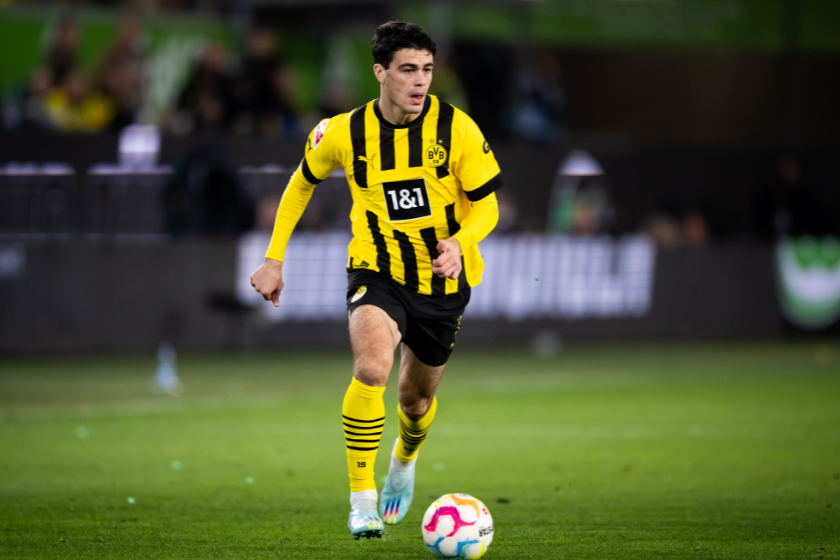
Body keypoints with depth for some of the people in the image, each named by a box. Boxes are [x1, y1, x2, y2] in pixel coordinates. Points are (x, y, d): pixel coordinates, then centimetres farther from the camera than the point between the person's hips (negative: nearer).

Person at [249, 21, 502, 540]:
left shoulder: (456, 128, -13)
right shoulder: (346, 133, -10)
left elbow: (487, 205, -6)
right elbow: (303, 182, 10)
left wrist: (460, 243, -28)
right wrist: (274, 258, 8)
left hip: (443, 281, 1)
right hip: (377, 271, -1)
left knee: (417, 398, 17)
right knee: (372, 369, -30)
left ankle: (405, 462, 54)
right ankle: (362, 499, -19)